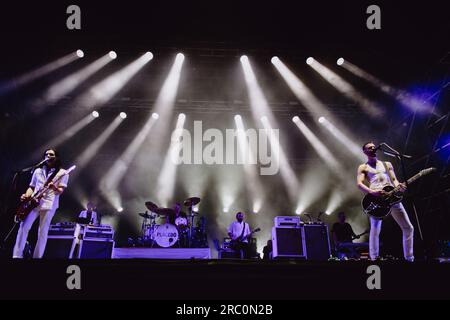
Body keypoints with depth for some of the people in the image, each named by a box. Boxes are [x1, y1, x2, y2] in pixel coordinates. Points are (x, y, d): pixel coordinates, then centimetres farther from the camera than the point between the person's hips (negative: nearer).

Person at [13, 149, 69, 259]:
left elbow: (61, 191, -4)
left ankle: (37, 257, 0)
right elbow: (31, 187, 21)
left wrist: (54, 188, -26)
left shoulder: (62, 173, 4)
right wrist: (26, 196, 1)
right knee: (23, 227, -5)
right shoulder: (38, 171, 18)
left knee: (43, 232, -5)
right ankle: (17, 255, -1)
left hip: (49, 204, -4)